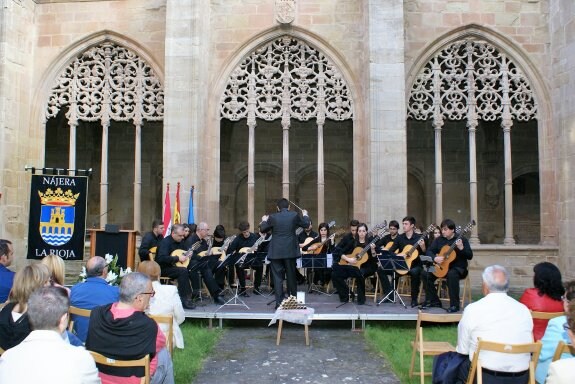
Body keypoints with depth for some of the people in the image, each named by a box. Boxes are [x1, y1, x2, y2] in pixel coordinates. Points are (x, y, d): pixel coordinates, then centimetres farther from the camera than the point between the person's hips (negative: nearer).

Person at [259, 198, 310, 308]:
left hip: (276, 252, -1)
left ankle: (279, 302, 1)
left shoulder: (272, 217, -5)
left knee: (277, 277, 3)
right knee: (291, 276, 13)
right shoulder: (294, 215, -4)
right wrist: (305, 215, 30)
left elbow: (263, 229, 7)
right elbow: (306, 224, 10)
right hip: (290, 251, 1)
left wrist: (264, 220, 27)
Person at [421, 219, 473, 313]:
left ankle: (454, 305, -28)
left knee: (452, 274, -39)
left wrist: (461, 248, -28)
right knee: (425, 273, -13)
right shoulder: (439, 239, 8)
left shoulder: (461, 239, -5)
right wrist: (435, 258, -15)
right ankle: (433, 301, 0)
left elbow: (470, 256, -11)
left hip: (458, 268, -5)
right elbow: (429, 251, 5)